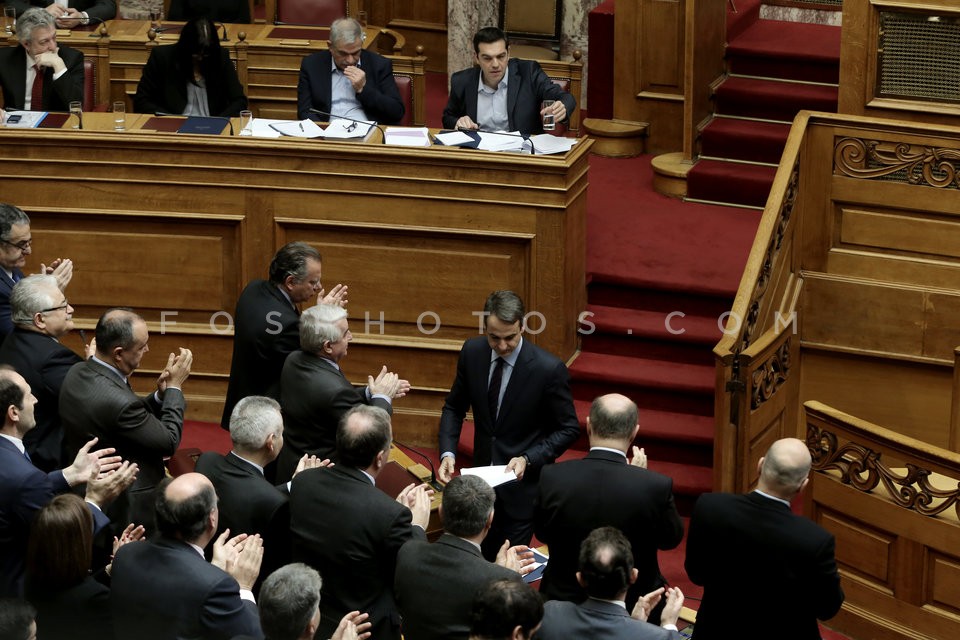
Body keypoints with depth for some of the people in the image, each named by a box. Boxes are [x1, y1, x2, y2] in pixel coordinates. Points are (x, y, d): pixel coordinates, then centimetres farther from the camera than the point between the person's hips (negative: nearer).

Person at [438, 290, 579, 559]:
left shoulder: (549, 369, -21)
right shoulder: (472, 352, -8)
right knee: (482, 556, 12)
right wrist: (447, 453, -10)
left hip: (523, 482, -4)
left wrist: (528, 459, -22)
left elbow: (568, 429, -10)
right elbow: (454, 407, 6)